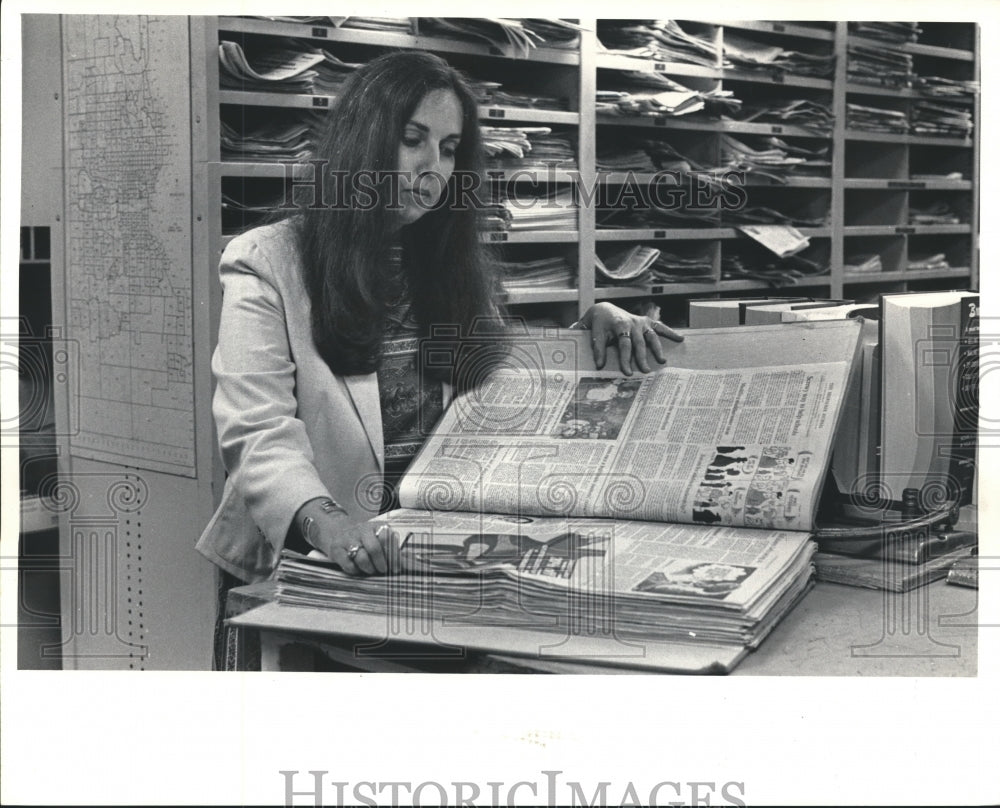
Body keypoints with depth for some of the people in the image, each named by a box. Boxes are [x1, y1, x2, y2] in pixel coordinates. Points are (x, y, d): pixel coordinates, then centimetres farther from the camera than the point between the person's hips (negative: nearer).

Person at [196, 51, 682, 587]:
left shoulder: (453, 263, 18)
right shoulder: (267, 265, -2)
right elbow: (257, 433, -13)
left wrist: (594, 325, 4)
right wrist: (322, 520, -32)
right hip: (325, 560, -5)